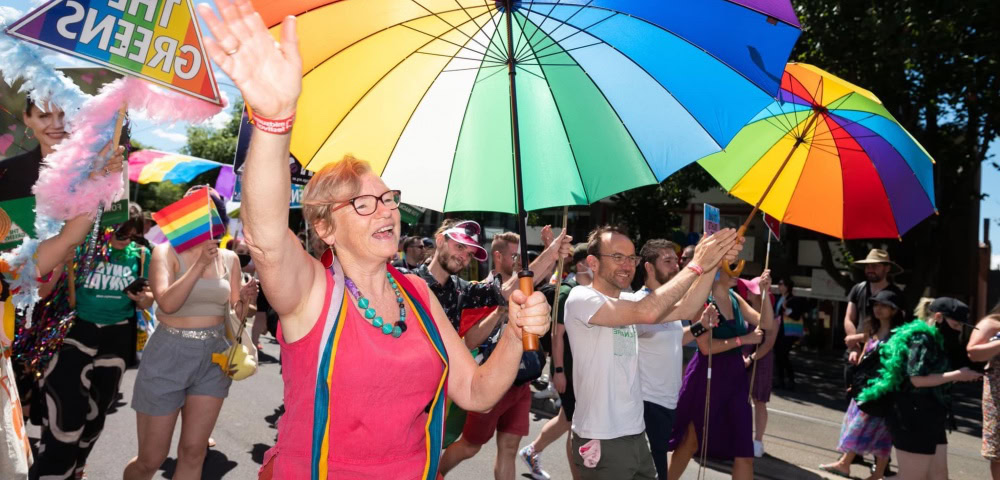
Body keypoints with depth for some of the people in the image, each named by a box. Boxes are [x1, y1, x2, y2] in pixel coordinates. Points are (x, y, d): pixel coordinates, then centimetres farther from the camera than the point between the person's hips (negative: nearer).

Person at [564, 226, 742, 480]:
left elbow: (685, 309, -1)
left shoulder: (628, 302, 9)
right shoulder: (581, 298, -16)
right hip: (602, 440, -7)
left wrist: (713, 263, -13)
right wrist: (697, 264, -25)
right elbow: (647, 312, -29)